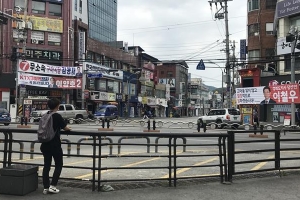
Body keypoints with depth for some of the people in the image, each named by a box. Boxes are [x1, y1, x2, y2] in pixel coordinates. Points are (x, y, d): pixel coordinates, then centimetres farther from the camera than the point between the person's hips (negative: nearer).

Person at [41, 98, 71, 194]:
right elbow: (65, 127, -5)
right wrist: (69, 128, 17)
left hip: (45, 144, 6)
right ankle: (52, 186, 1)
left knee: (46, 165, 10)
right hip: (55, 144, -6)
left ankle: (45, 188, 10)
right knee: (59, 165, 8)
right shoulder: (57, 116, -12)